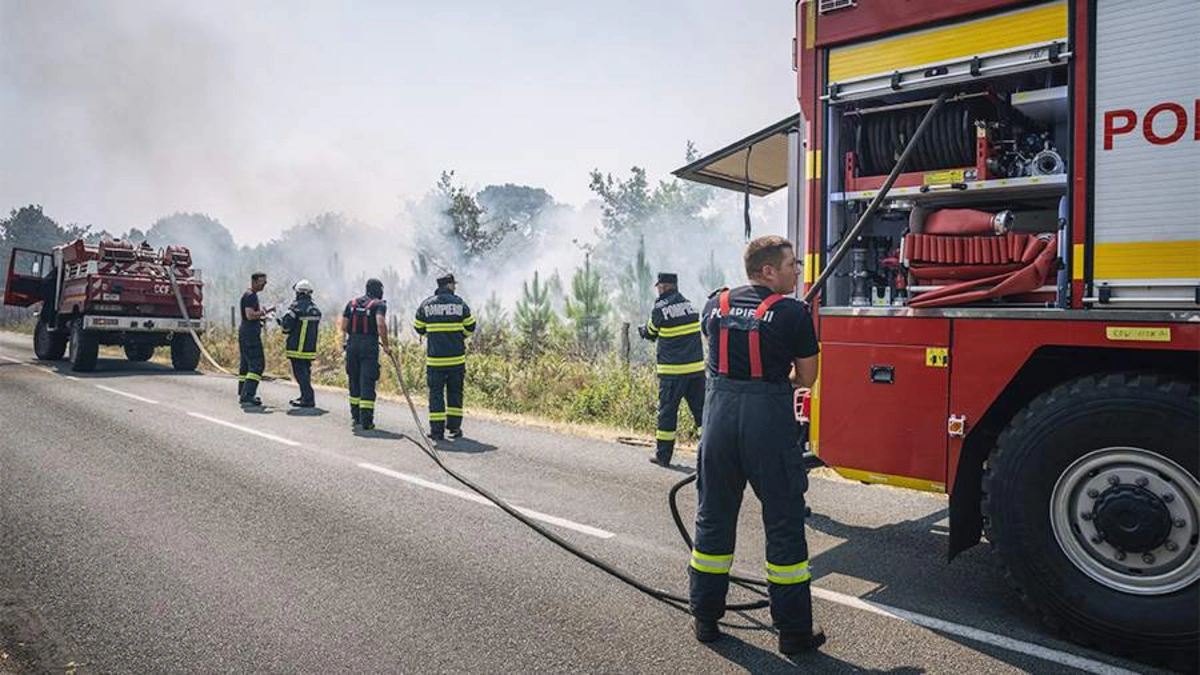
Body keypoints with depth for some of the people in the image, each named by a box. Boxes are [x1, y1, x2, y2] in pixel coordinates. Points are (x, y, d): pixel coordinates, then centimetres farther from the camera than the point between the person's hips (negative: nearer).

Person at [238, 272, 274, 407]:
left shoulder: (252, 295, 19)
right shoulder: (250, 296, -13)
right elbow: (250, 315, -24)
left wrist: (267, 310, 14)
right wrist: (262, 312, -9)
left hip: (245, 333, 11)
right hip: (250, 334, -11)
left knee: (245, 364, 12)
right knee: (257, 364, -13)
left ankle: (243, 394, 16)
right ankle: (247, 395, -17)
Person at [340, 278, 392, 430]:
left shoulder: (352, 303, 14)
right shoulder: (379, 304, -2)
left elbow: (343, 326, 8)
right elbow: (381, 324, -18)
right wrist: (386, 345, -12)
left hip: (352, 345, 5)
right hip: (370, 345, -5)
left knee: (354, 381, 15)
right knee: (367, 382, -4)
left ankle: (356, 416, 24)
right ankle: (366, 420, -8)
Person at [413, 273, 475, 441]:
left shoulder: (426, 304, 2)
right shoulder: (459, 303, 0)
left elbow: (418, 328, 10)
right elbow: (470, 327, 6)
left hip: (434, 358, 0)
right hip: (457, 358, 0)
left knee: (436, 393, 6)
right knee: (455, 392, 12)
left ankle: (437, 430, 4)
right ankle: (454, 427, 12)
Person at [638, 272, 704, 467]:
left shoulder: (660, 309, -8)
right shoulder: (690, 306, 8)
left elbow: (650, 334, 6)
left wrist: (643, 330, 29)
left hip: (672, 371, -4)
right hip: (697, 368, 4)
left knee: (667, 411, 5)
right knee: (702, 409, 8)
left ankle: (663, 455, 12)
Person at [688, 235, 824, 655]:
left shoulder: (715, 305, 8)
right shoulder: (792, 312, -5)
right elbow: (807, 377, 2)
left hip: (719, 412, 4)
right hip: (768, 418, -4)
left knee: (714, 516, 16)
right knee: (783, 524, 7)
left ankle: (706, 618, 26)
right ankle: (794, 630, 17)